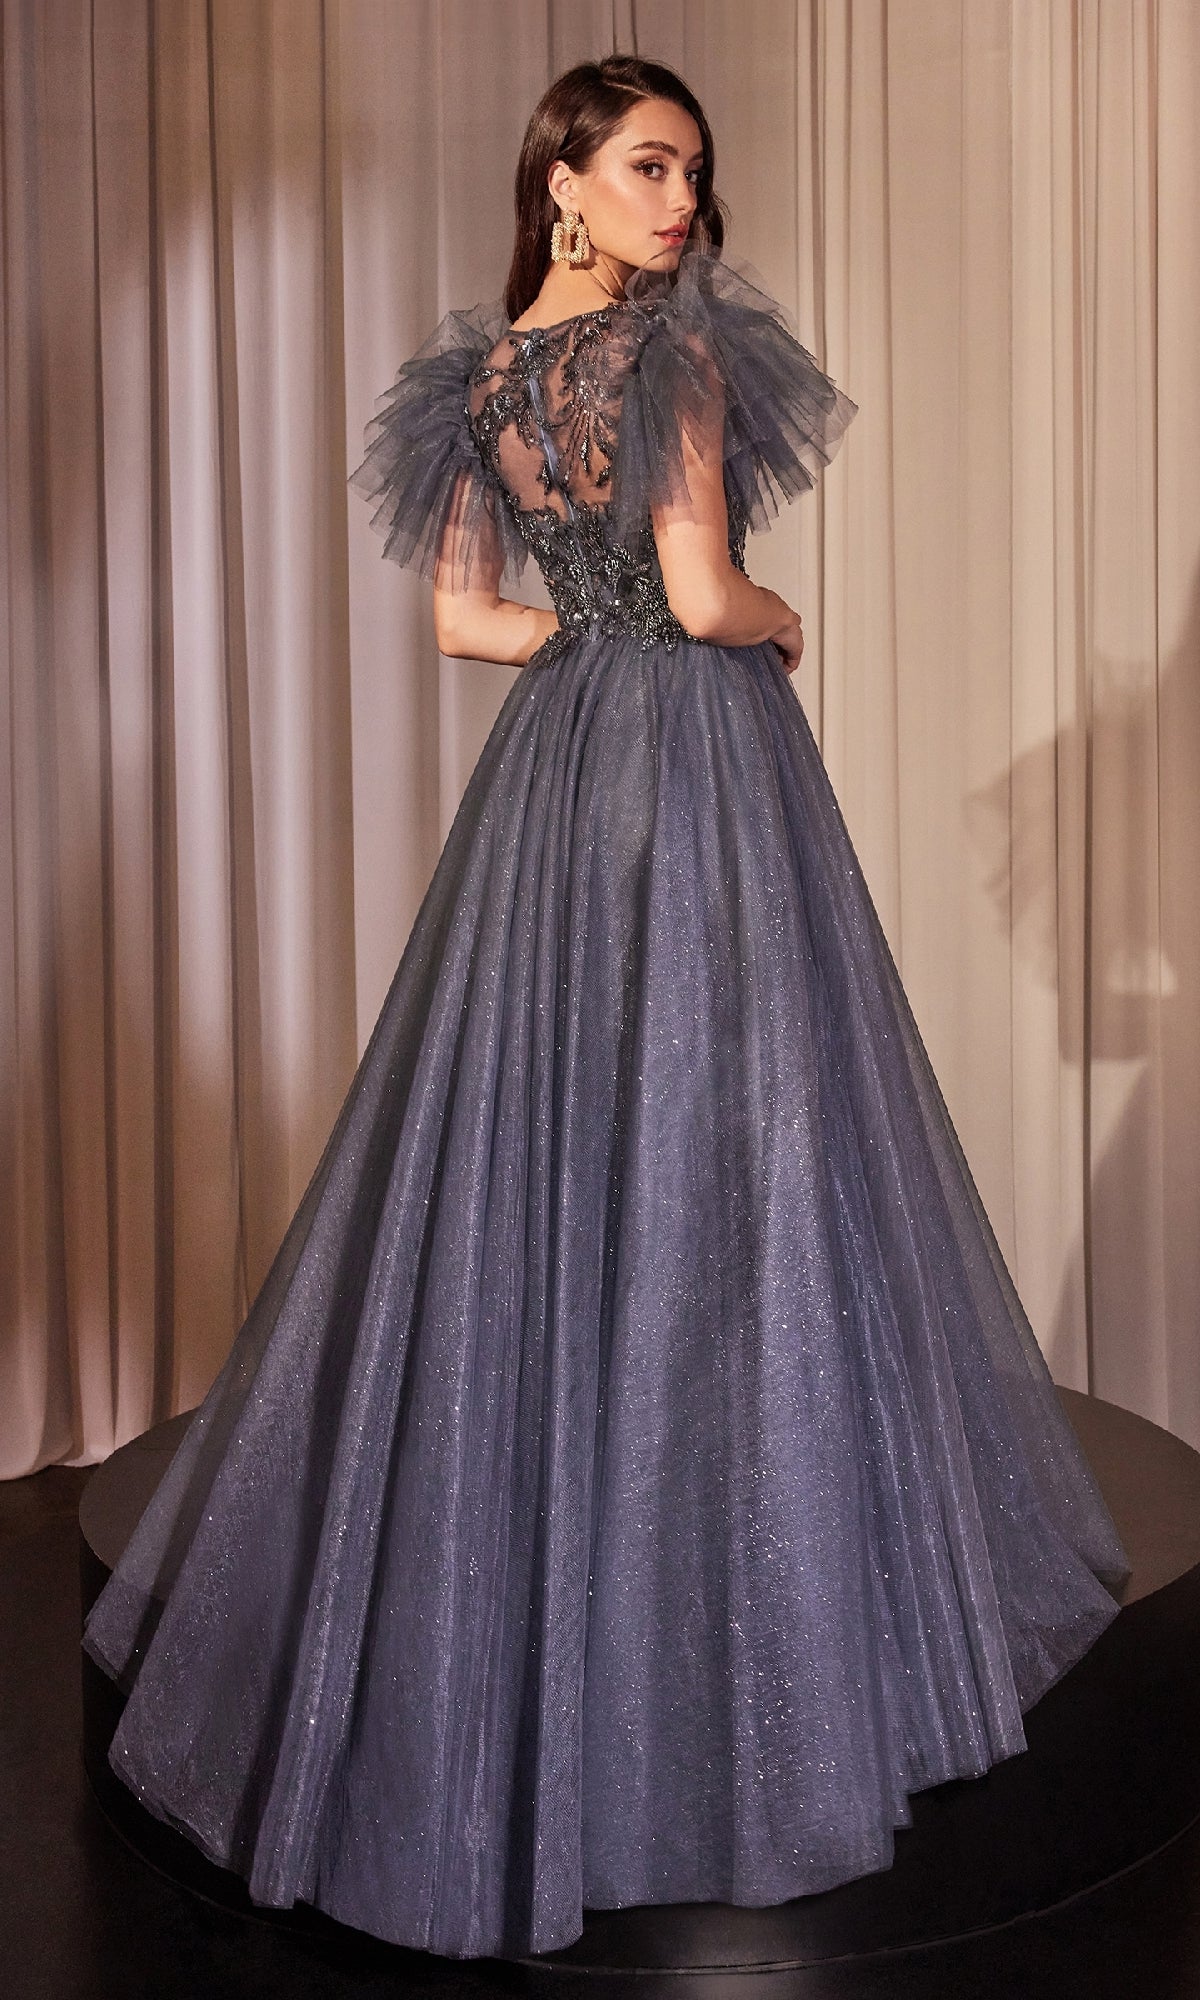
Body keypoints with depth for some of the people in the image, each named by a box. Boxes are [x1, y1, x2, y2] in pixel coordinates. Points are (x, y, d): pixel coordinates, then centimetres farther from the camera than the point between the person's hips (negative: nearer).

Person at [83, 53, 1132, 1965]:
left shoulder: (475, 368, 11)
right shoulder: (678, 342, -10)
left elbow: (464, 614, 11)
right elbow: (705, 596, -16)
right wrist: (779, 626, 4)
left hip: (551, 771, 7)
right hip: (700, 759, -7)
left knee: (531, 1145, 12)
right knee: (713, 1151, -1)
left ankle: (517, 1563, 24)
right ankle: (755, 1588, 10)